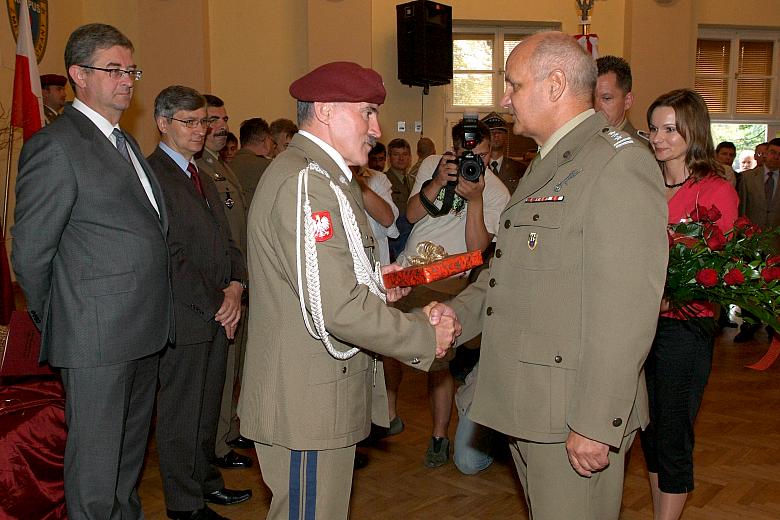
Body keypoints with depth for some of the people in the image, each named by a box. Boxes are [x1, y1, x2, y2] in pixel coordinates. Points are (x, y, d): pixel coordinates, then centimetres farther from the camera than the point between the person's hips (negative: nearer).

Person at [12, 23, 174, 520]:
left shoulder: (126, 143, 16)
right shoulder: (55, 145, -13)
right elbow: (30, 252, -12)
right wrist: (54, 321, -2)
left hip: (145, 331, 9)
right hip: (97, 335, -8)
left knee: (131, 447, 21)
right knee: (96, 456, 5)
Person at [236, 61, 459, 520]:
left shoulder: (323, 177, 15)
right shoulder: (304, 181, -20)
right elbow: (336, 307, -26)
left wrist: (373, 285, 9)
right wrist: (427, 338, -16)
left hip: (325, 391, 11)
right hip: (307, 401, -11)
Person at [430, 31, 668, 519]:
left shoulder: (619, 163, -16)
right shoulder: (548, 166, 16)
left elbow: (625, 312, -22)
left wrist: (596, 425, -22)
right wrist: (460, 311, 3)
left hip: (575, 415, -9)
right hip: (527, 405, 9)